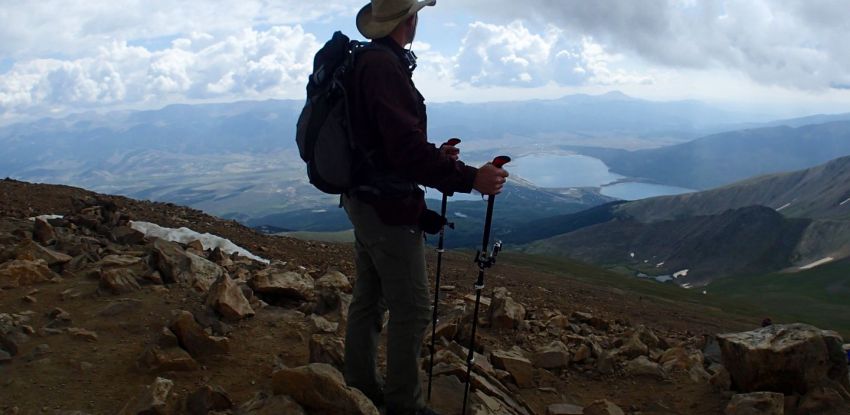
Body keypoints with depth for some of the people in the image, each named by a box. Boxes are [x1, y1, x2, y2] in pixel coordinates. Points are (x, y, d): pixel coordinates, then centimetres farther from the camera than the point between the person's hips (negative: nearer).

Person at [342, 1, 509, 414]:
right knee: (411, 308, 1)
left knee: (369, 298, 18)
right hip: (389, 208, -10)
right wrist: (469, 178, -23)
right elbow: (406, 149, -27)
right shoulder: (386, 66, -20)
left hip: (363, 200, 10)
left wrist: (435, 153, 21)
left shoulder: (364, 62, 10)